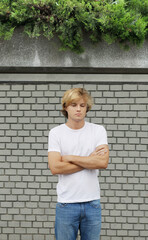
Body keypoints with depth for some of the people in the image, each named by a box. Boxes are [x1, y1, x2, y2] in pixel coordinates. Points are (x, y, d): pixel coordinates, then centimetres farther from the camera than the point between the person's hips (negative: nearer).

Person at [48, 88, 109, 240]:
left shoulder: (98, 130, 3)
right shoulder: (56, 133, 0)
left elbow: (103, 162, -11)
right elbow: (55, 168, -12)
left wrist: (70, 157, -9)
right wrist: (90, 161, -10)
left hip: (92, 203, 1)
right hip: (66, 203, -1)